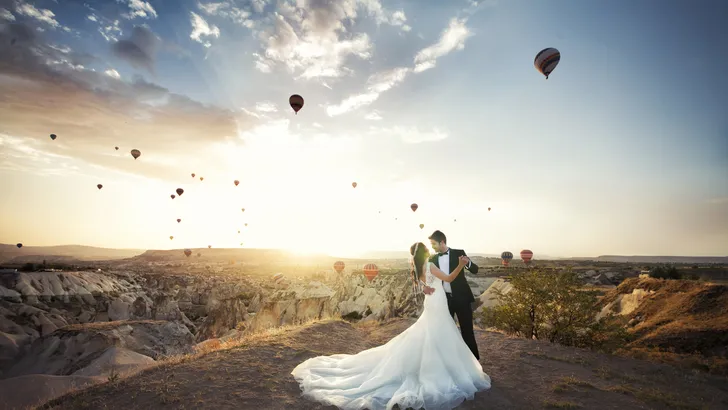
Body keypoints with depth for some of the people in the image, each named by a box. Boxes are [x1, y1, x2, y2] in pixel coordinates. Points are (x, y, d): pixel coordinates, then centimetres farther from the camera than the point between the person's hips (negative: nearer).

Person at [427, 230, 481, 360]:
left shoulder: (458, 253, -7)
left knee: (467, 330, 5)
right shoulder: (433, 259, 3)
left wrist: (468, 263, -30)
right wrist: (426, 287, -20)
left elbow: (475, 270, -9)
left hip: (461, 298, -3)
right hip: (444, 299, 4)